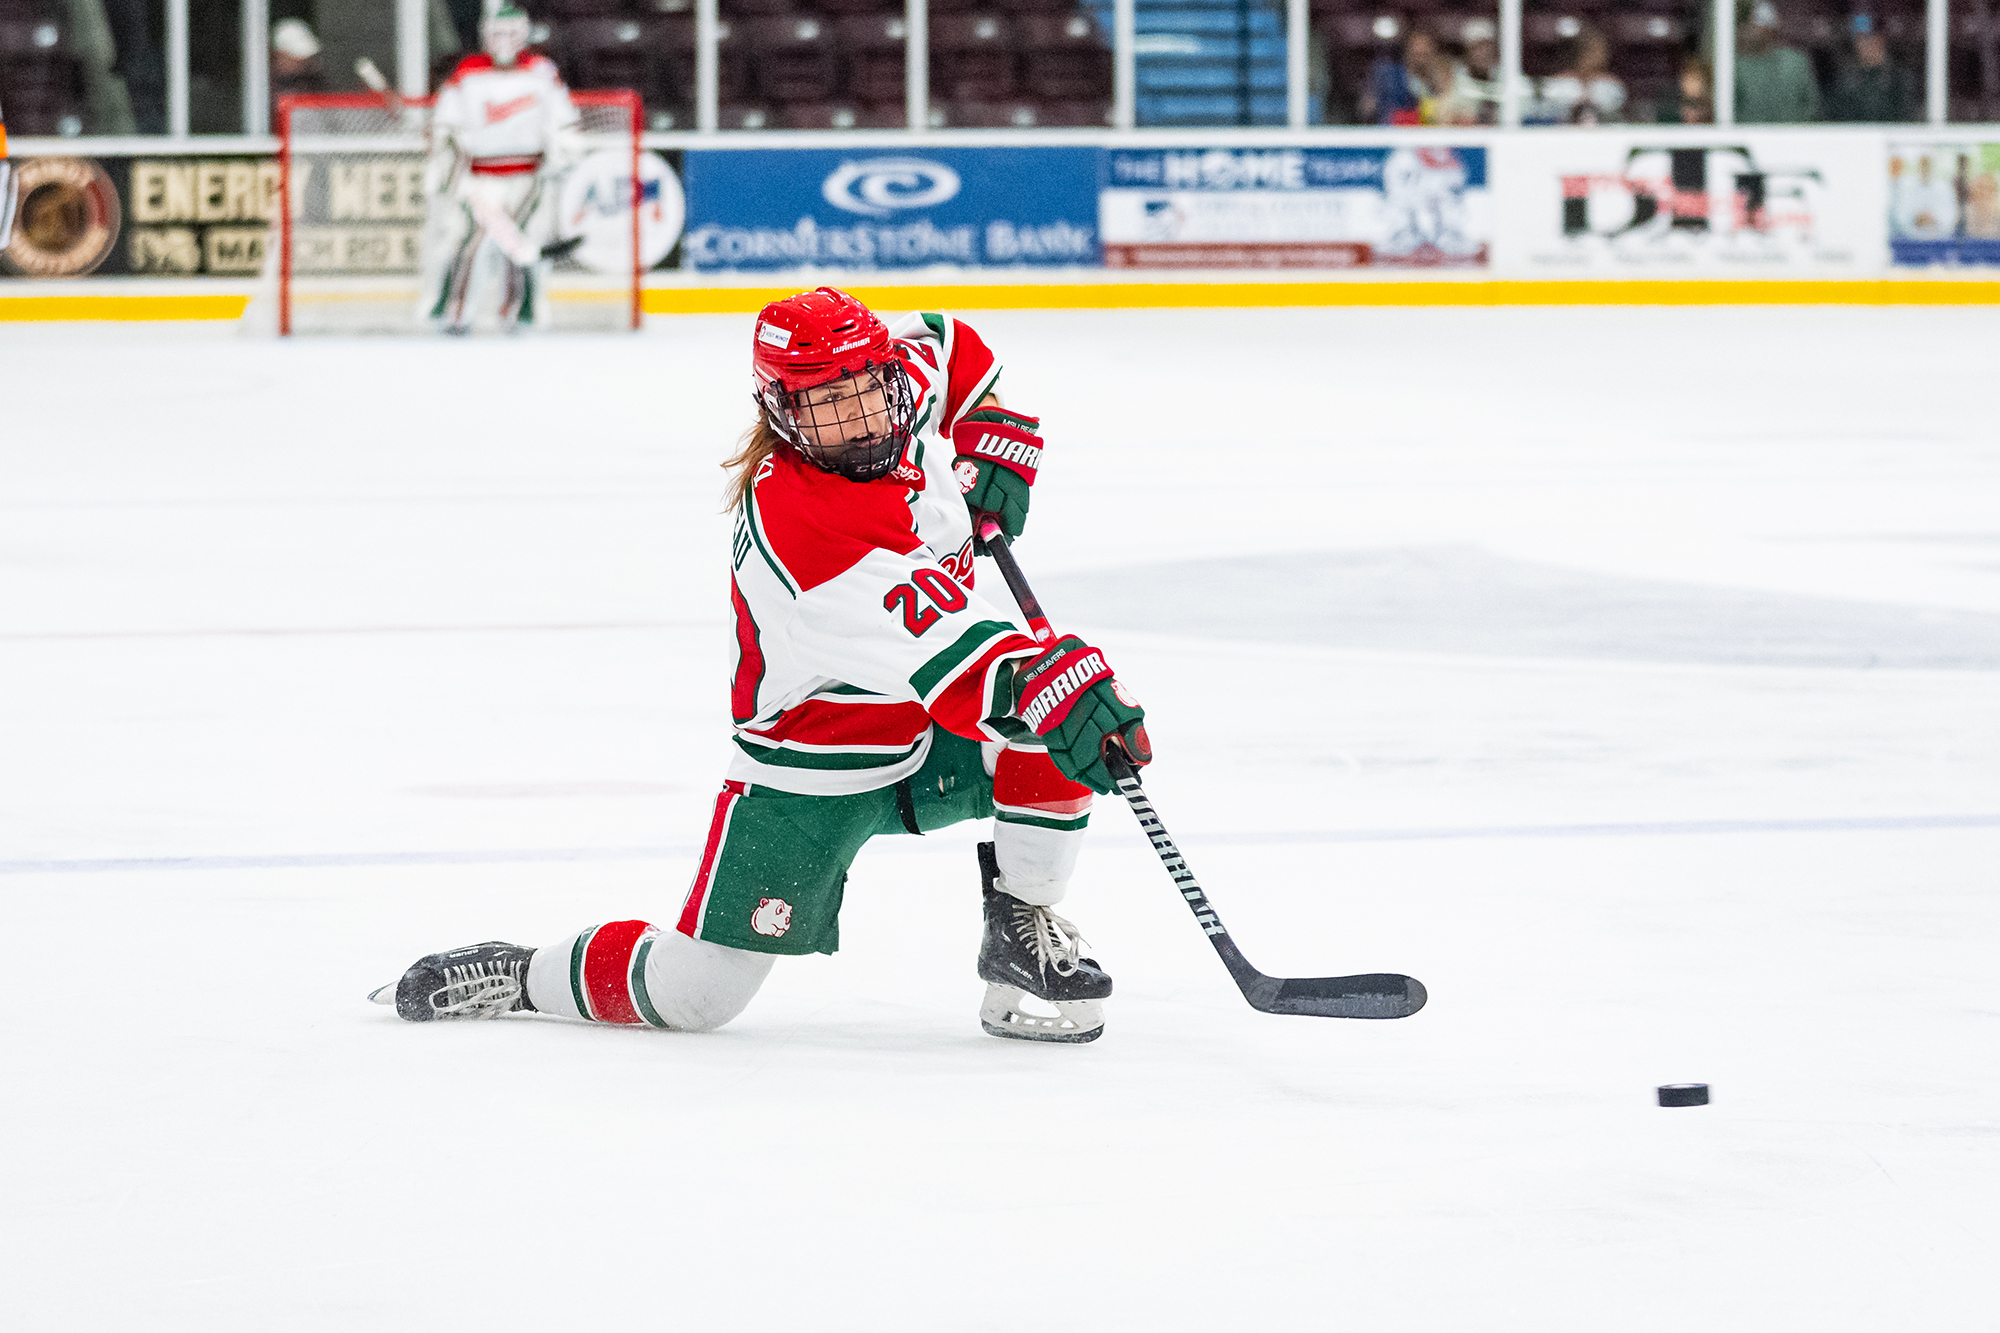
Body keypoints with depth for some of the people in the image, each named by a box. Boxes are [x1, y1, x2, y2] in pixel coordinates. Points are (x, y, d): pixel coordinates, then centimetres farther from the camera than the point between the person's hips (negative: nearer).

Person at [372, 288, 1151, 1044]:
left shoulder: (907, 388, -11)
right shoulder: (791, 526, -34)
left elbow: (947, 346, 17)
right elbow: (937, 655, -42)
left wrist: (994, 440, 1)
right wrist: (1055, 687, -53)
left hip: (932, 740, 6)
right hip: (808, 774, -6)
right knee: (695, 995, -6)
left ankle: (1023, 933, -1)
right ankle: (520, 975, 23)